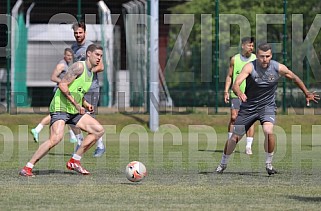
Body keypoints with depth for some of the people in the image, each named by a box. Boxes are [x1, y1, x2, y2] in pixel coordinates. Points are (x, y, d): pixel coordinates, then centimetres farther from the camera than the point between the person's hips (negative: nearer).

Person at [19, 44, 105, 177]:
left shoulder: (90, 72, 17)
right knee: (56, 138, -27)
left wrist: (85, 104, 12)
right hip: (60, 107, -9)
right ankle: (27, 168, -20)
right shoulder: (79, 66, -11)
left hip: (75, 111, 9)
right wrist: (76, 104, -20)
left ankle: (74, 161, 5)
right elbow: (62, 85, -20)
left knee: (99, 130, 1)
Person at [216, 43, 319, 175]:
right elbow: (235, 84, -32)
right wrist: (239, 93, -54)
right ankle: (223, 163, 34)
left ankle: (269, 164, -9)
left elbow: (294, 78, 8)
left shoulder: (278, 68, -12)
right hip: (248, 107, 0)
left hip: (267, 106, 0)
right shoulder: (250, 67, -19)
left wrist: (306, 93, 16)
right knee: (235, 137, 8)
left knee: (268, 131, -28)